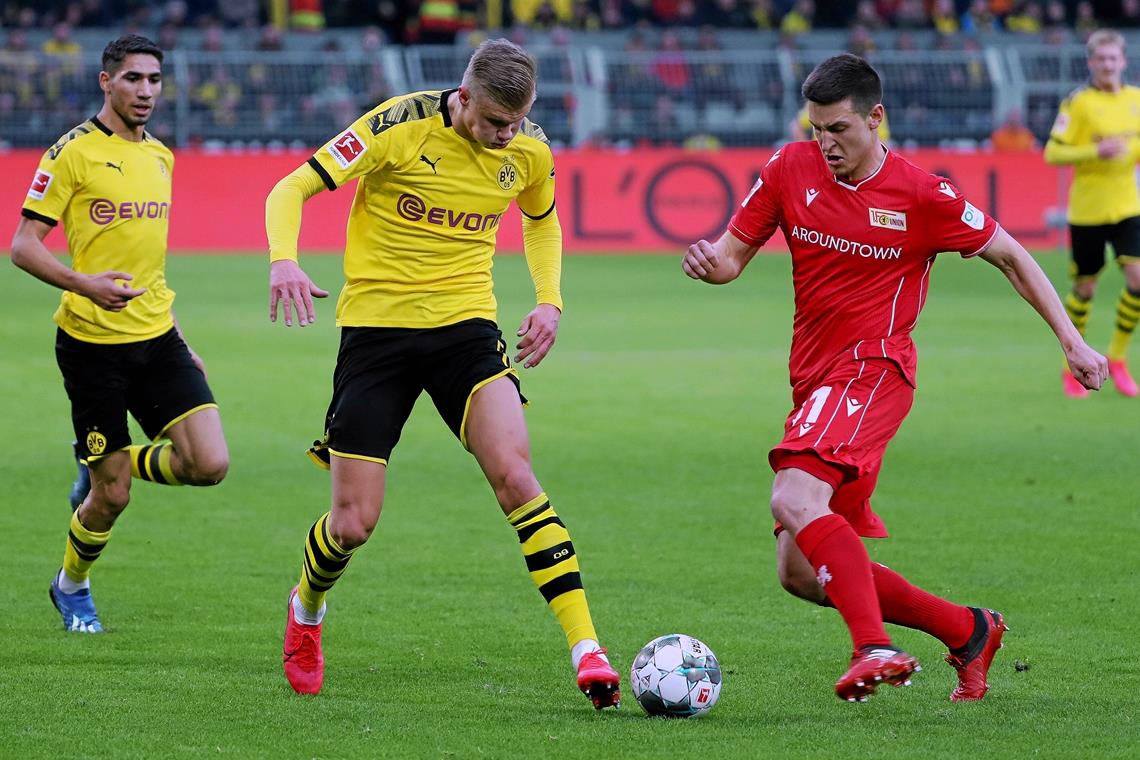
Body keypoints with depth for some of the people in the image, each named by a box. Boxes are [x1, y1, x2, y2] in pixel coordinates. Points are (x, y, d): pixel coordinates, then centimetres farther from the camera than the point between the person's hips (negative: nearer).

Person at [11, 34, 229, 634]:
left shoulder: (160, 156, 12)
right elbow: (23, 246, -11)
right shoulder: (73, 152, -9)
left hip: (157, 337, 6)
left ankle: (112, 466, 19)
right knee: (113, 496, -1)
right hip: (93, 343, -6)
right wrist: (82, 283, -28)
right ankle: (72, 586, 28)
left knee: (209, 465, -10)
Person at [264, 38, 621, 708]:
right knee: (354, 524, -1)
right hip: (376, 327, -2)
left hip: (466, 326, 2)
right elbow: (292, 189, -12)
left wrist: (551, 301, 8)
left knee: (514, 476, -22)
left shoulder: (530, 151, -1)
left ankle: (586, 650, -22)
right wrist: (284, 259, -31)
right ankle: (306, 610, 35)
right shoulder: (401, 125, -14)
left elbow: (541, 220, 23)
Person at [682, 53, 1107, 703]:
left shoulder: (922, 197, -8)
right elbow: (733, 255, 8)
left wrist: (1071, 340, 0)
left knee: (794, 499, -31)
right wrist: (708, 260, -16)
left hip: (873, 367, -7)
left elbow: (1009, 255, 3)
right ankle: (968, 633, 16)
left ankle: (877, 649, -34)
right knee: (801, 571, 4)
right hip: (816, 377, 7)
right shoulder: (791, 169, 3)